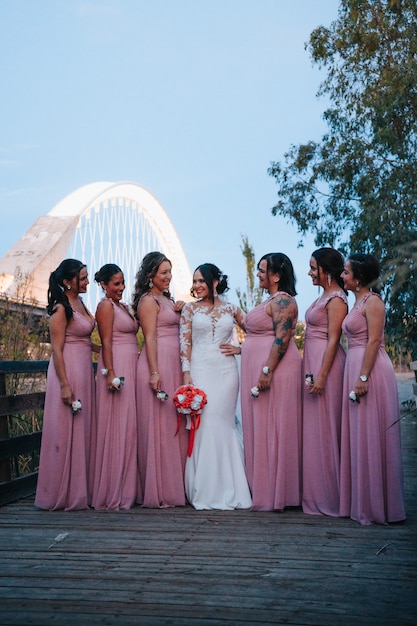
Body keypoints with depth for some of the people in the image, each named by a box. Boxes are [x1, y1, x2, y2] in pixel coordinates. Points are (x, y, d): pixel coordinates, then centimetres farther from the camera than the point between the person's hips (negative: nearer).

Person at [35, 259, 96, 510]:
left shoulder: (79, 302, 11)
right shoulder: (61, 309, -14)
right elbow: (56, 350, -17)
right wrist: (65, 385, -20)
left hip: (84, 370, 9)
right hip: (68, 370, -9)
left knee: (82, 430, 13)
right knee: (66, 432, -2)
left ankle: (79, 489, 21)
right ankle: (64, 493, 8)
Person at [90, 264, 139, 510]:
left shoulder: (123, 306, 19)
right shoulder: (106, 306, -6)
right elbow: (106, 342, -13)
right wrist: (111, 373, -19)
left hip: (130, 368, 9)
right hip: (117, 366, -9)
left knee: (128, 425, 9)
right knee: (116, 426, -7)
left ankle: (125, 488, 15)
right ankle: (113, 492, -2)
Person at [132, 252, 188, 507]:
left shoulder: (166, 299, 20)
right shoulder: (148, 300, -6)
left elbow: (180, 331, 21)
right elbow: (150, 337, -14)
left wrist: (181, 311, 5)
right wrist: (154, 372, -20)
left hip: (174, 366, 9)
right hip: (159, 363, -9)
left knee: (174, 426, 10)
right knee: (159, 426, -6)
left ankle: (174, 487, 17)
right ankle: (159, 492, -1)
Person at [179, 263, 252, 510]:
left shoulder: (231, 309, 9)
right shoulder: (190, 309, 7)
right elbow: (185, 343, 2)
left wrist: (240, 349, 2)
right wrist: (186, 374, -7)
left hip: (226, 372, 1)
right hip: (200, 371, 0)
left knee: (222, 424, -2)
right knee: (203, 424, -6)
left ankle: (226, 490, 7)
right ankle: (204, 492, 1)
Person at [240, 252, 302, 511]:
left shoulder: (282, 301, -11)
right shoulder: (272, 300, 20)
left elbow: (282, 338, -21)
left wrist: (267, 370, -25)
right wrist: (239, 349, 23)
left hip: (275, 368, -11)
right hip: (260, 369, 11)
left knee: (271, 428, -6)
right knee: (261, 429, 10)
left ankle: (273, 495, 0)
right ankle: (264, 490, 15)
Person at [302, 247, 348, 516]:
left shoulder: (336, 300, -12)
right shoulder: (324, 296, 17)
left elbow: (333, 340, -17)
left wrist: (321, 375, -21)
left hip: (326, 363, -10)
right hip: (313, 363, 10)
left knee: (323, 428, -4)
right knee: (315, 428, 12)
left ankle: (327, 496, 4)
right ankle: (316, 492, 19)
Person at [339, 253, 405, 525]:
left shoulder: (372, 301, -10)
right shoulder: (358, 301, 17)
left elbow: (374, 341, -17)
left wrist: (363, 377, -22)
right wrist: (356, 376, 16)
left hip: (371, 370, -10)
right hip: (355, 368, 10)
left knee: (372, 436, -4)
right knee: (360, 436, 12)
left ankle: (377, 505, 4)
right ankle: (363, 501, 19)